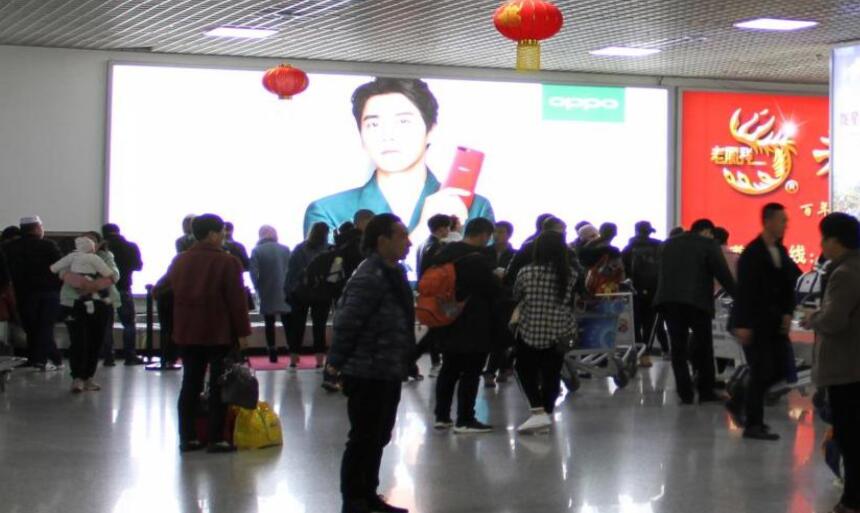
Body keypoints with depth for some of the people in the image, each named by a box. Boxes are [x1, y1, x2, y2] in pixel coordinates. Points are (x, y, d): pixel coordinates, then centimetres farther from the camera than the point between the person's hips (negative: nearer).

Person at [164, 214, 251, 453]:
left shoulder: (179, 261, 8)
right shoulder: (227, 262, -12)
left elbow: (171, 293, 15)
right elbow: (237, 301, -14)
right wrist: (243, 332, -9)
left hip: (186, 334, 6)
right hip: (219, 334, -6)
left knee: (190, 384, 10)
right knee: (218, 386, 0)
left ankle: (187, 437, 11)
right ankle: (216, 440, 0)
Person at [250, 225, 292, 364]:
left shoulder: (257, 251, -6)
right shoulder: (285, 249, 1)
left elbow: (253, 272, -12)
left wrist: (258, 287, -1)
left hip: (267, 295, -1)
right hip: (285, 293, 1)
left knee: (269, 324, 7)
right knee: (287, 324, 7)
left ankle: (273, 354, 6)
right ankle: (293, 353, -1)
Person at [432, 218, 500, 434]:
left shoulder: (445, 253, 7)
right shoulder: (480, 258, -16)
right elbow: (493, 288, -13)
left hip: (449, 322, 8)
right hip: (475, 326, -8)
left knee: (449, 369, 15)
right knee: (471, 372, -1)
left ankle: (441, 416, 18)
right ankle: (464, 420, 0)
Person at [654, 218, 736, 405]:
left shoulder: (669, 244, 20)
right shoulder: (708, 245, 1)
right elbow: (723, 274, -3)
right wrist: (738, 296, 3)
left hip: (668, 300, 4)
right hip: (697, 301, -4)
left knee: (678, 348, 6)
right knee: (704, 347, 8)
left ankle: (685, 393, 1)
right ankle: (706, 391, 11)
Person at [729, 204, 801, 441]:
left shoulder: (781, 251, 11)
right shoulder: (752, 253, -12)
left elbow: (788, 285, 15)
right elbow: (744, 290, -16)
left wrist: (788, 313, 1)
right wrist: (742, 325, -19)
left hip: (774, 321, 8)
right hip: (754, 322, -8)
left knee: (780, 369, 6)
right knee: (761, 372, -6)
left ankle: (739, 403, 21)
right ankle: (753, 425, 5)